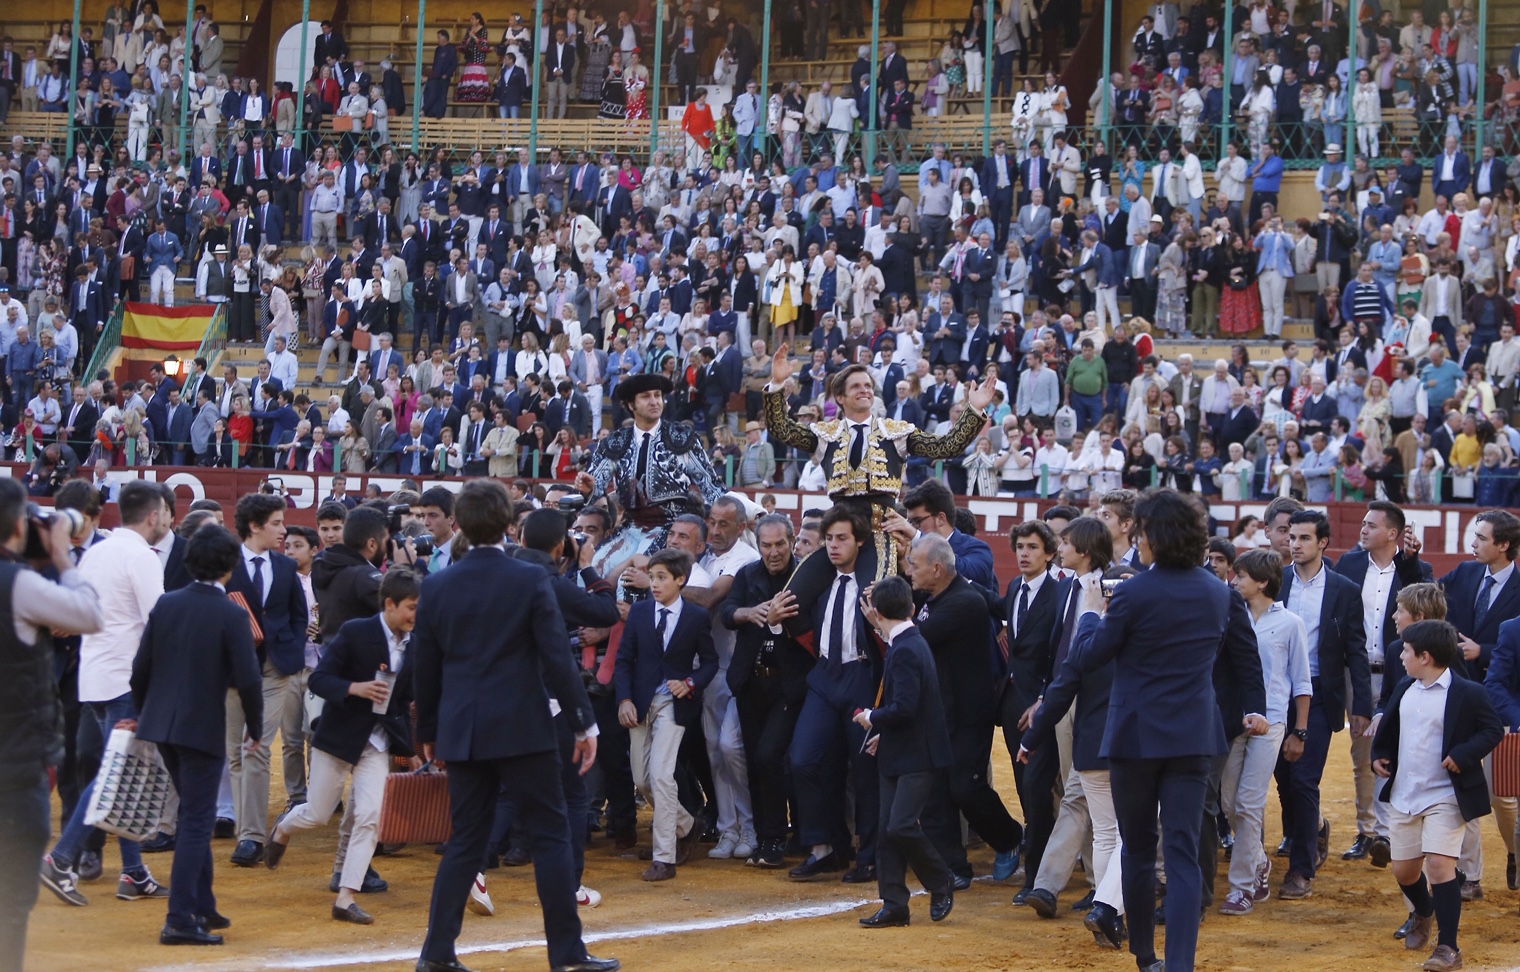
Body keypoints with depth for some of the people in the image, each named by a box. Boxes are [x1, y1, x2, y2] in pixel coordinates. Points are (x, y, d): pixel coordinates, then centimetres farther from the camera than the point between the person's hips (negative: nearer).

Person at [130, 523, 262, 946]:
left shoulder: (165, 605, 1)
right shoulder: (232, 615, -13)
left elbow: (141, 668, 4)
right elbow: (248, 679, -15)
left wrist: (144, 712, 19)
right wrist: (254, 725, 1)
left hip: (161, 722, 6)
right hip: (203, 728, -6)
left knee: (193, 814, 20)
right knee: (195, 821, -1)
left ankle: (201, 905, 28)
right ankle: (181, 919, -6)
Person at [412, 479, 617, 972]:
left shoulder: (437, 586, 2)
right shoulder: (530, 580, -8)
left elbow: (424, 667, 8)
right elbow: (557, 658, -10)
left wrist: (428, 732, 19)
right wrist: (583, 723, -3)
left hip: (462, 730, 4)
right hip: (522, 727, -4)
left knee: (466, 842, 11)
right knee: (551, 837, 2)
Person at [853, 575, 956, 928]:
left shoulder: (906, 650, -18)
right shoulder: (909, 643, 13)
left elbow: (904, 707, -25)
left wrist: (871, 718, -9)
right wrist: (884, 734, 20)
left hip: (918, 756, -10)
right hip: (899, 755, 10)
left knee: (902, 826, -15)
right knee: (887, 831, 6)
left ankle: (942, 884, 4)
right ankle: (894, 905, 8)